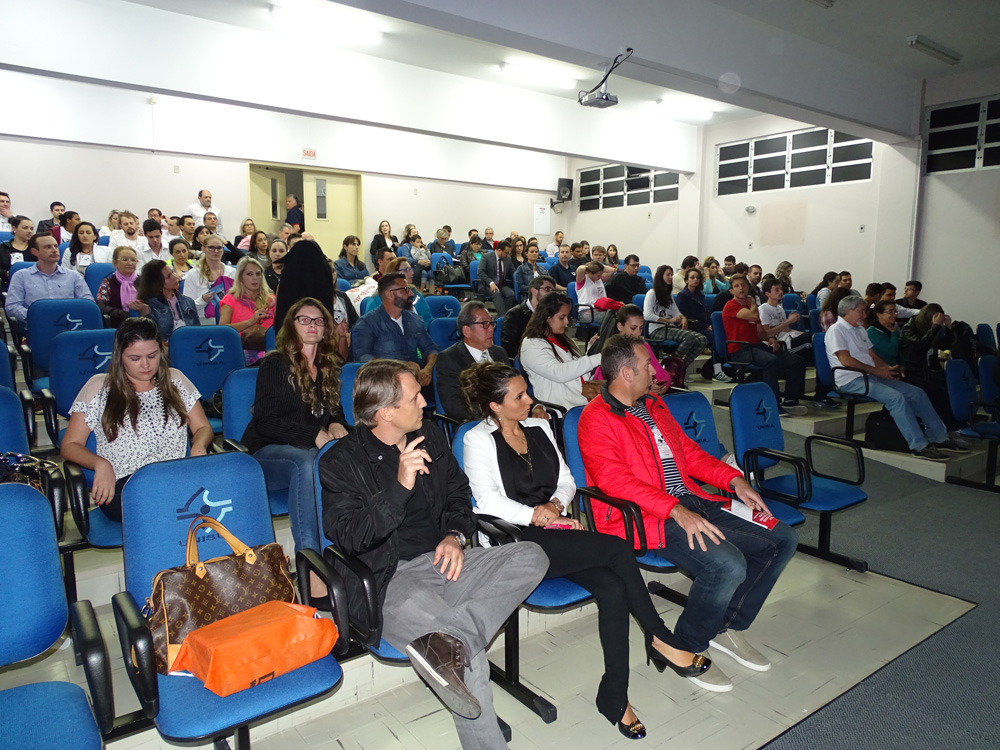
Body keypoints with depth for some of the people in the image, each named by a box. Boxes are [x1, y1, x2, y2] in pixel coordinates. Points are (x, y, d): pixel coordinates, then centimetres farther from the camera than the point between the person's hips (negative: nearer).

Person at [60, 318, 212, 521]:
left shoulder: (175, 380, 17)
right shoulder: (98, 387, 11)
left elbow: (203, 428, 18)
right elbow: (70, 445, 11)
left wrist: (198, 447, -7)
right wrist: (100, 464, -11)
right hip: (121, 487, -2)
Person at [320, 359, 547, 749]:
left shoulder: (430, 437, 11)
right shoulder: (341, 461, -6)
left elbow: (459, 493, 21)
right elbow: (349, 537, -16)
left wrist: (454, 535, 0)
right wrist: (401, 485, -26)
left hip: (441, 561, 7)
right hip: (387, 578, -6)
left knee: (531, 557, -18)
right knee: (471, 660, -31)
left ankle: (451, 639, -30)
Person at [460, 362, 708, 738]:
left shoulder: (539, 428, 16)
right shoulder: (479, 440, -2)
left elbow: (566, 480, 18)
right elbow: (488, 502, -11)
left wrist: (556, 504, -3)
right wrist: (537, 515, -12)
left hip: (555, 535, 6)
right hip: (517, 544, -6)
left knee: (613, 588, -21)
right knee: (617, 549, -22)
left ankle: (614, 698, -9)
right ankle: (661, 639, -2)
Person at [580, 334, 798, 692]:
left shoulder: (653, 405, 18)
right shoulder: (597, 418, -10)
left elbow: (688, 451, 24)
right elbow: (613, 478, -22)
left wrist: (735, 480, 9)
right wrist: (676, 511, -30)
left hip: (692, 502, 9)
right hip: (646, 516, -9)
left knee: (782, 539, 3)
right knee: (728, 565, -29)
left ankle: (729, 626, 16)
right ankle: (687, 649, -2)